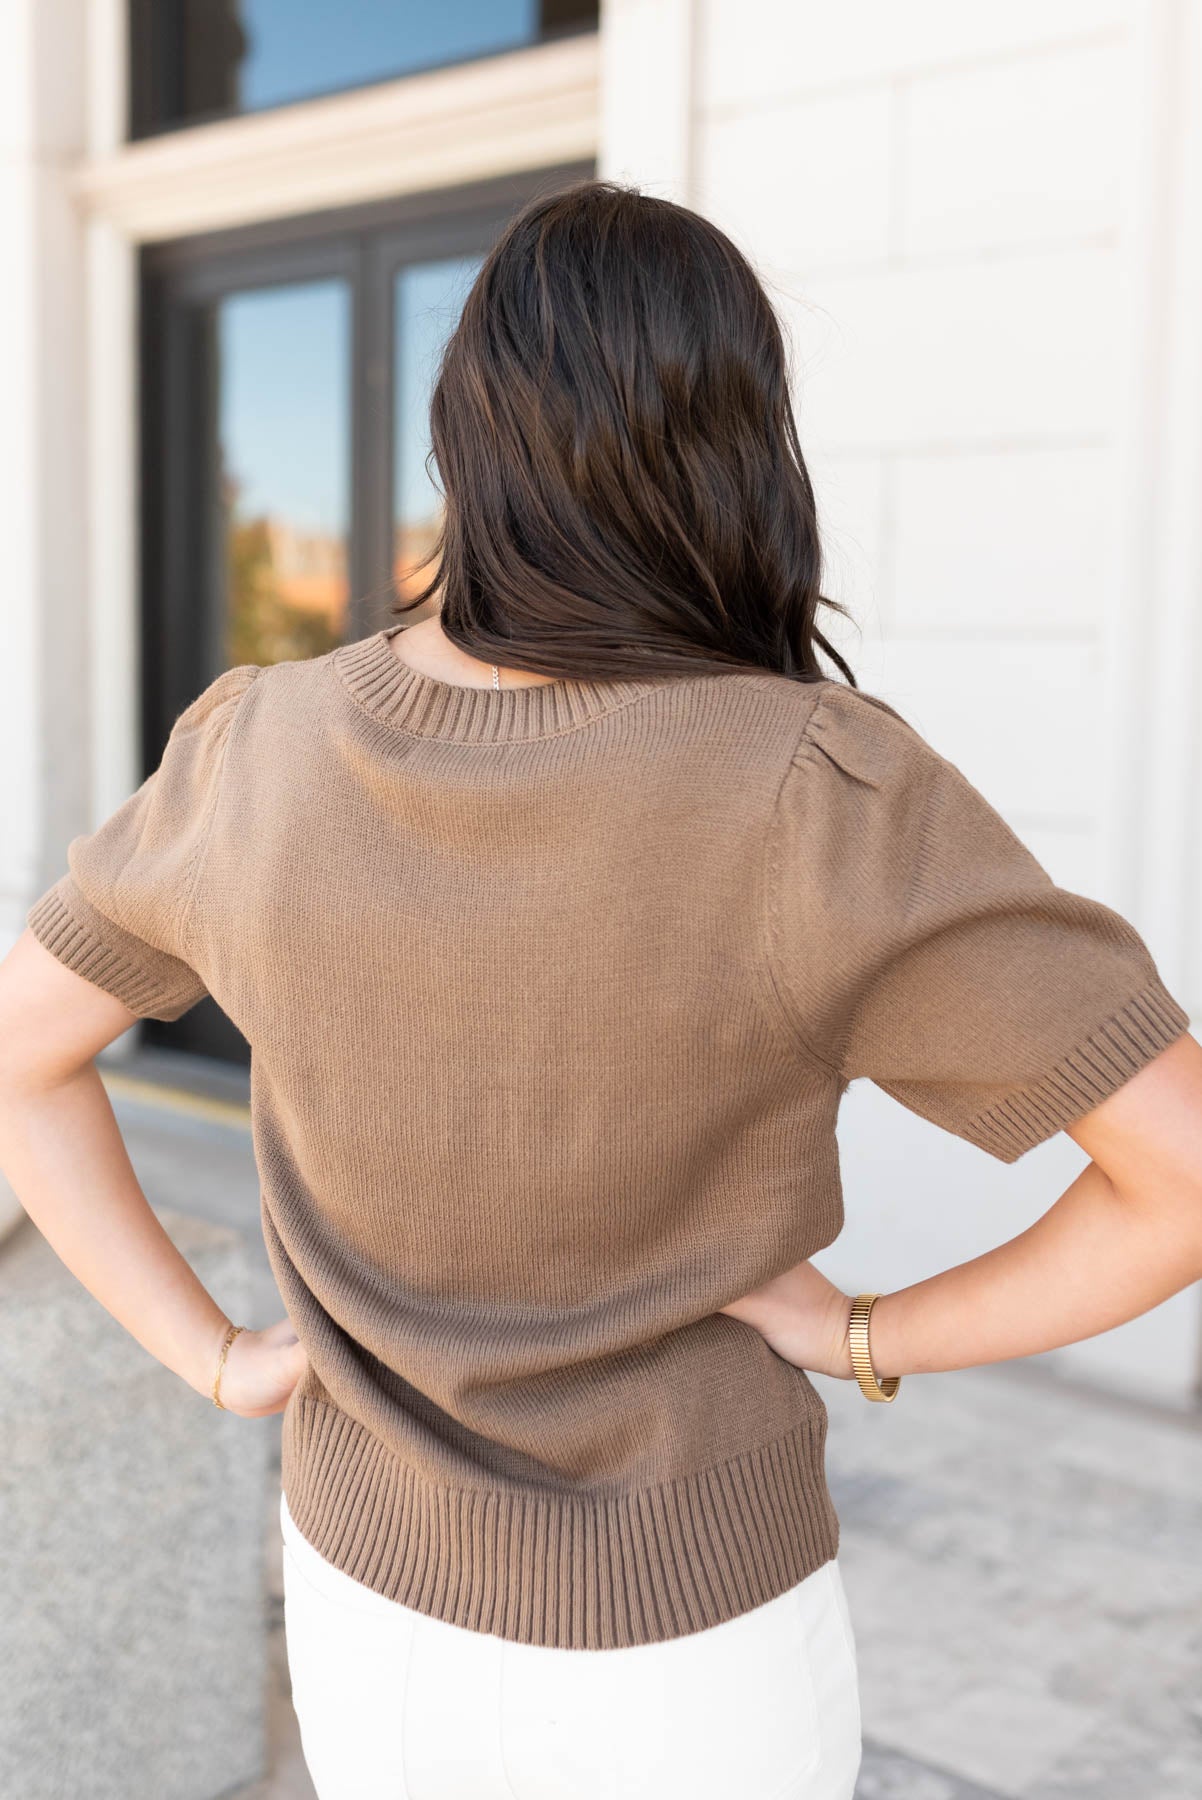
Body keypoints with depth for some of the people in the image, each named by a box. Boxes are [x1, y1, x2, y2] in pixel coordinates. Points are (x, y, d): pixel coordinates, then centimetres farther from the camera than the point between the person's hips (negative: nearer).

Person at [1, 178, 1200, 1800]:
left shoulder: (263, 751, -14)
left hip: (372, 1604, 4)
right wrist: (877, 1336, -12)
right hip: (687, 1664, -3)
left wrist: (215, 1356, 1)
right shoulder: (820, 792, -27)